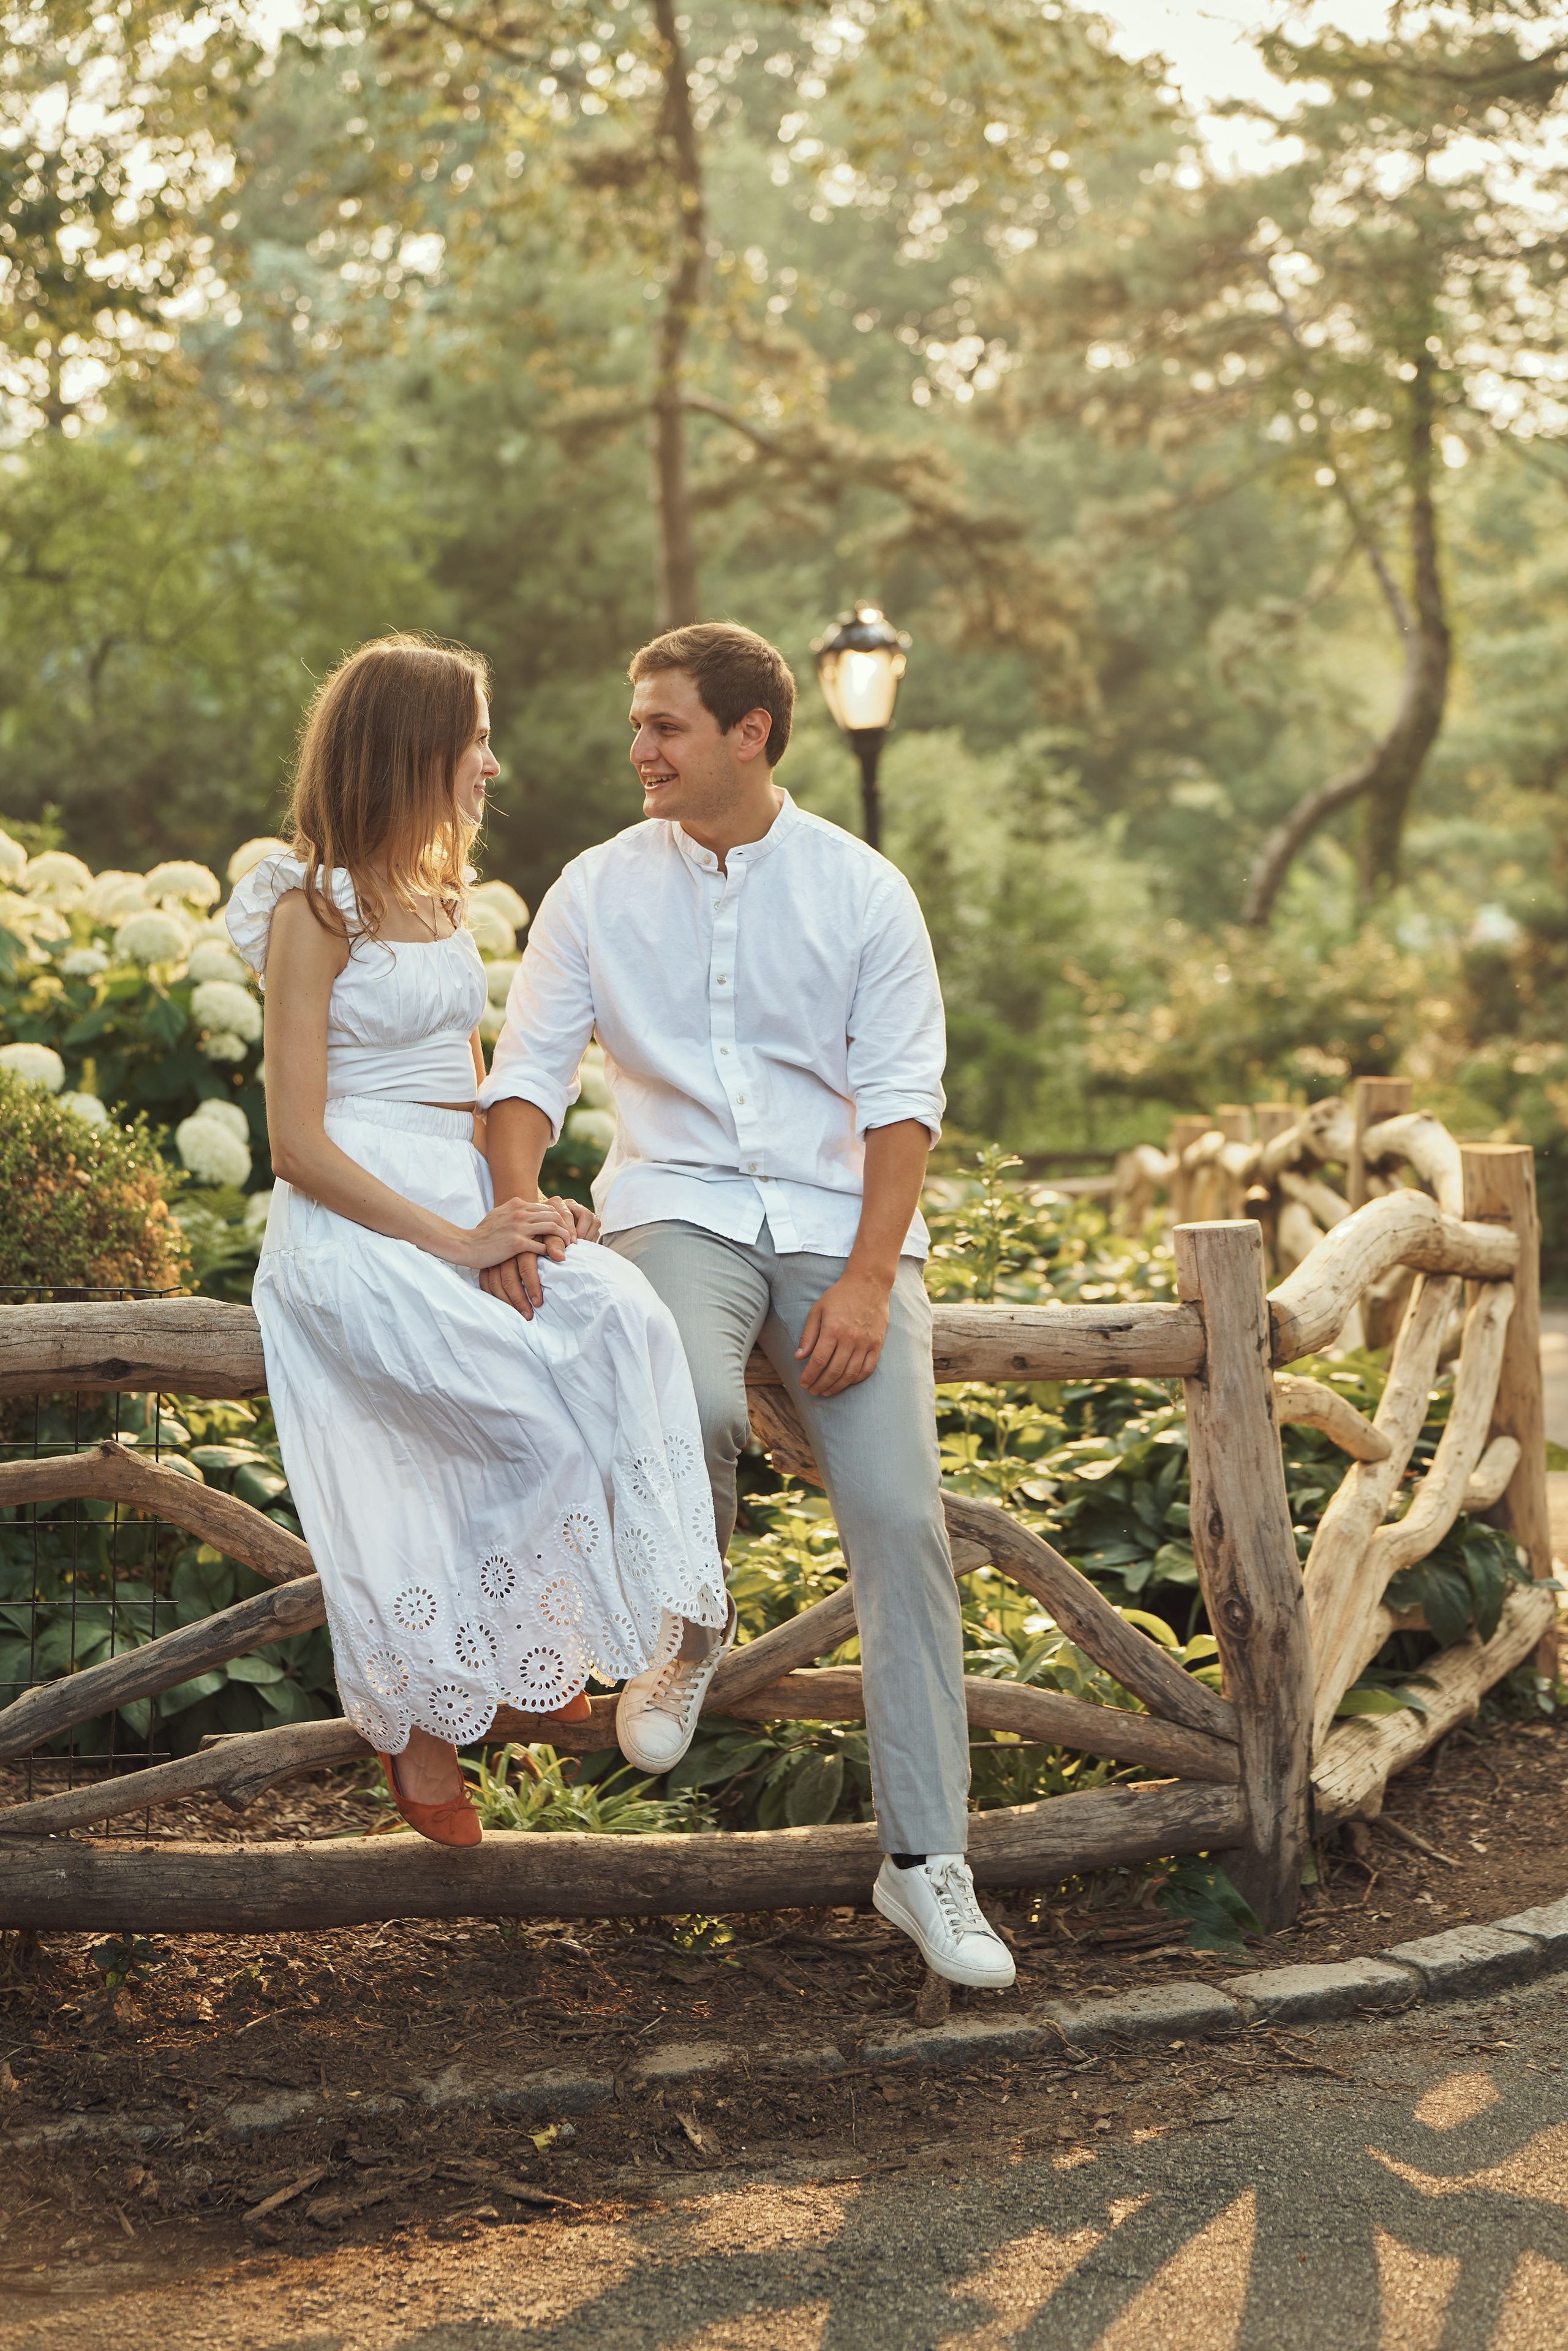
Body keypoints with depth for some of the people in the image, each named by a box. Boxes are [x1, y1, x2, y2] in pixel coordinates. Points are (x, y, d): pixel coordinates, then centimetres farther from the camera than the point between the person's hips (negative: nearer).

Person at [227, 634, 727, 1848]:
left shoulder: (442, 898, 17)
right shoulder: (313, 912, -7)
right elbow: (299, 1145, -12)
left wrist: (521, 1202, 1)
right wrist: (455, 1241, -17)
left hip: (469, 1201, 7)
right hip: (355, 1230, -7)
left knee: (629, 1318, -22)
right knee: (539, 1424, -23)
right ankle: (418, 1734, -4)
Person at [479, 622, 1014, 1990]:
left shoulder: (862, 891, 1)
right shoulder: (600, 890, 6)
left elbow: (903, 1097, -2)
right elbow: (530, 1069, 4)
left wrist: (868, 1280, -14)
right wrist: (516, 1206, -17)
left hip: (843, 1214, 0)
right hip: (680, 1204, 0)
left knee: (899, 1510, -15)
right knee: (690, 1406, -34)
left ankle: (927, 1859, -6)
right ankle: (689, 1639, -2)